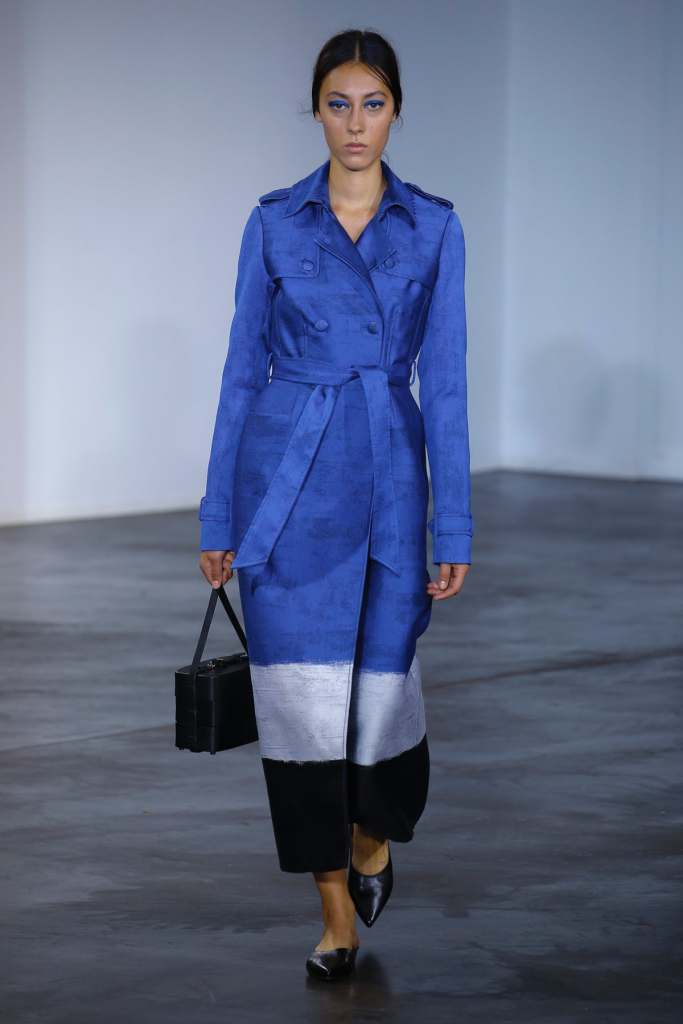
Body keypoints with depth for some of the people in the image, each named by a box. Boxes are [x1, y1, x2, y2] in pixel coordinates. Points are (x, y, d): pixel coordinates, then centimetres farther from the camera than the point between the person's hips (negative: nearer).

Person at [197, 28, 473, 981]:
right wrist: (219, 515, 4)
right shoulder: (274, 223, 2)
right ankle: (336, 912, 10)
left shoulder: (434, 226, 2)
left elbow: (444, 380, 1)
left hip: (388, 477, 0)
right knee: (302, 690, -3)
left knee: (383, 681, 5)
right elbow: (244, 369, 5)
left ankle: (374, 833, 39)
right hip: (287, 478, 0)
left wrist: (455, 526, -2)